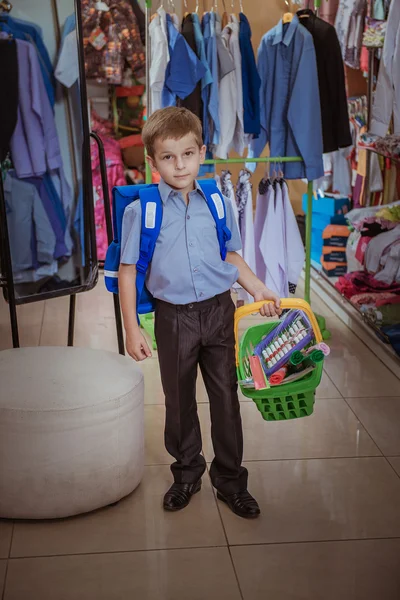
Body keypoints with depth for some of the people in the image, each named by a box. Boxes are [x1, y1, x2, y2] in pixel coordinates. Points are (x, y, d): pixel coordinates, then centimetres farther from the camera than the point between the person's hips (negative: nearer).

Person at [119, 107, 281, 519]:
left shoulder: (219, 204, 1)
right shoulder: (140, 211, -8)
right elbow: (127, 272, -4)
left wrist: (258, 289, 2)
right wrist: (131, 329, -6)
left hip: (218, 311, 2)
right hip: (174, 318, -1)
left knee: (225, 397, 9)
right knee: (179, 400, 13)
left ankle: (230, 480, 25)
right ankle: (187, 474, 34)